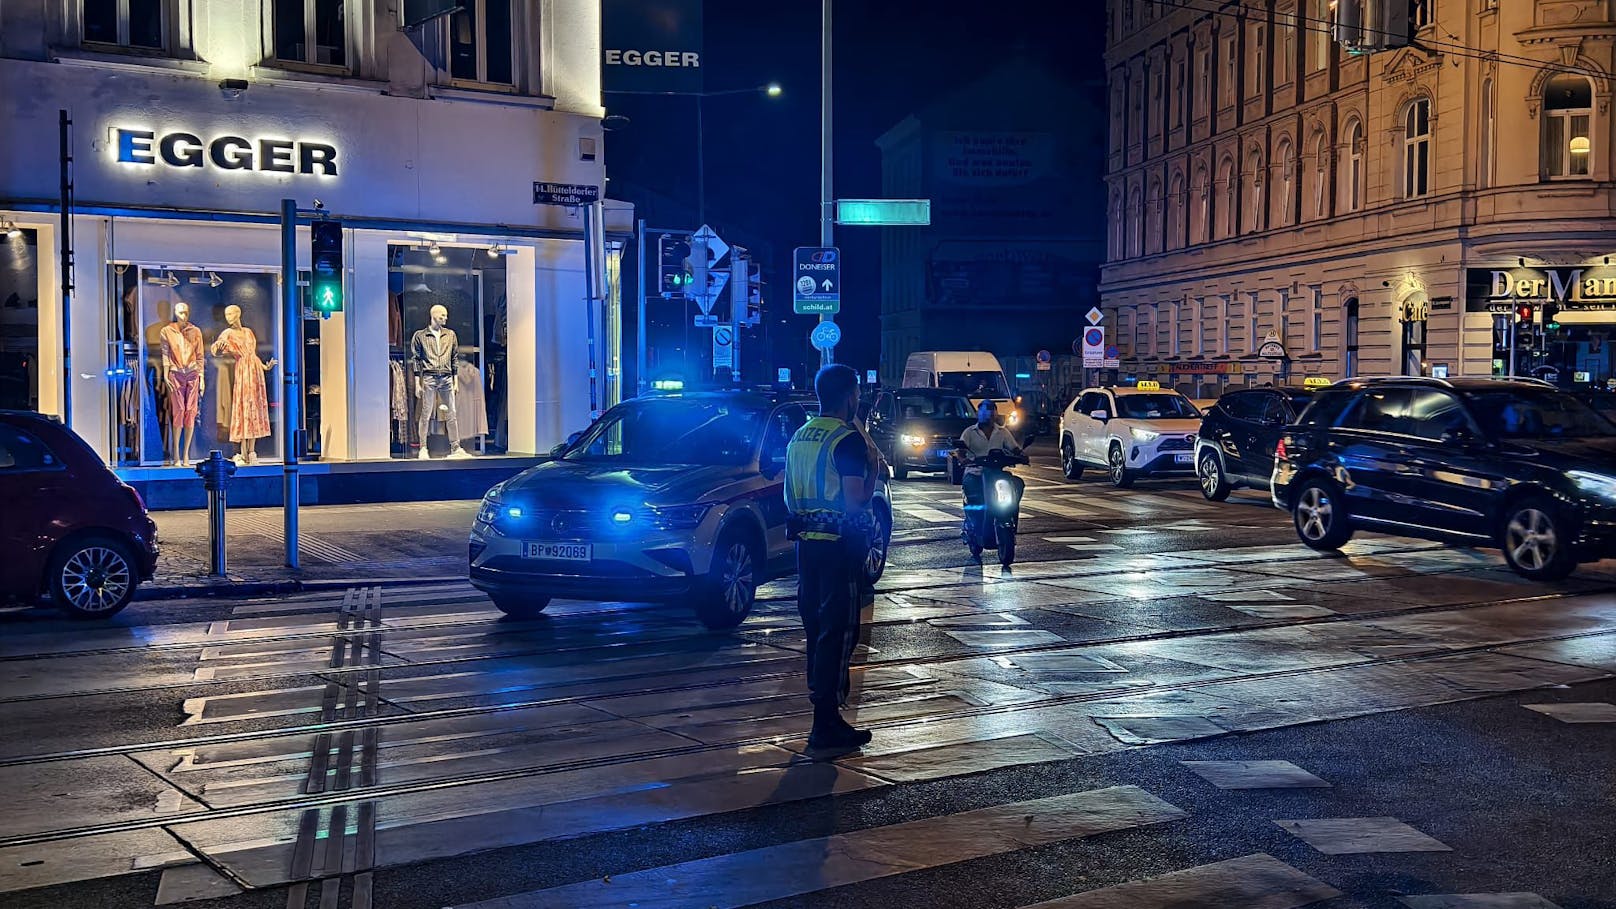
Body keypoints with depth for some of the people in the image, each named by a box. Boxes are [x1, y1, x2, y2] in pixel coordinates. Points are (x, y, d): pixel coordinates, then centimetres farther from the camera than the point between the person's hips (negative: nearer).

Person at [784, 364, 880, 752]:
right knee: (839, 630, -4)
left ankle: (820, 701, 28)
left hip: (806, 541, 8)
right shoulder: (848, 439, -14)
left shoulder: (799, 437, 12)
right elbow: (856, 502, -20)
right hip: (840, 545, -8)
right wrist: (874, 466, -6)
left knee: (815, 625, 17)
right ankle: (826, 725, -4)